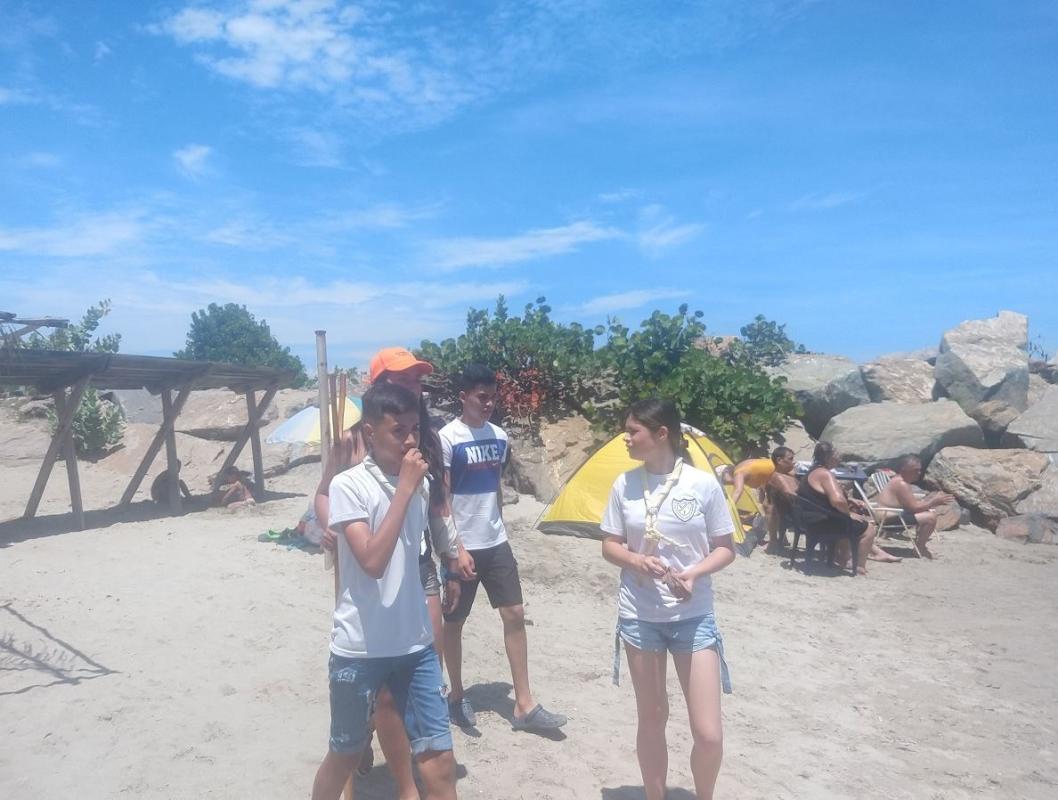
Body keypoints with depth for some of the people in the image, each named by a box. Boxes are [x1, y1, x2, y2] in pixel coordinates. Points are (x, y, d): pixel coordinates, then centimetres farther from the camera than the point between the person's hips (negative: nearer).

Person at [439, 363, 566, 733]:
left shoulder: (499, 436, 5)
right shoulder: (448, 438, -13)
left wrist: (497, 526, 17)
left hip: (496, 543, 6)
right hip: (463, 546, -6)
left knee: (515, 614, 4)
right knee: (454, 621, 9)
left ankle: (524, 705, 12)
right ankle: (457, 696, 28)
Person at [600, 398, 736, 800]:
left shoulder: (704, 484, -9)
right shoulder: (624, 485, -3)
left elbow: (725, 549, -1)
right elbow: (610, 546, 4)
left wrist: (693, 573, -19)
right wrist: (636, 561, -16)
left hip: (695, 617, -1)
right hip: (639, 616, 2)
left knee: (709, 732, 0)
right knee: (651, 719, 14)